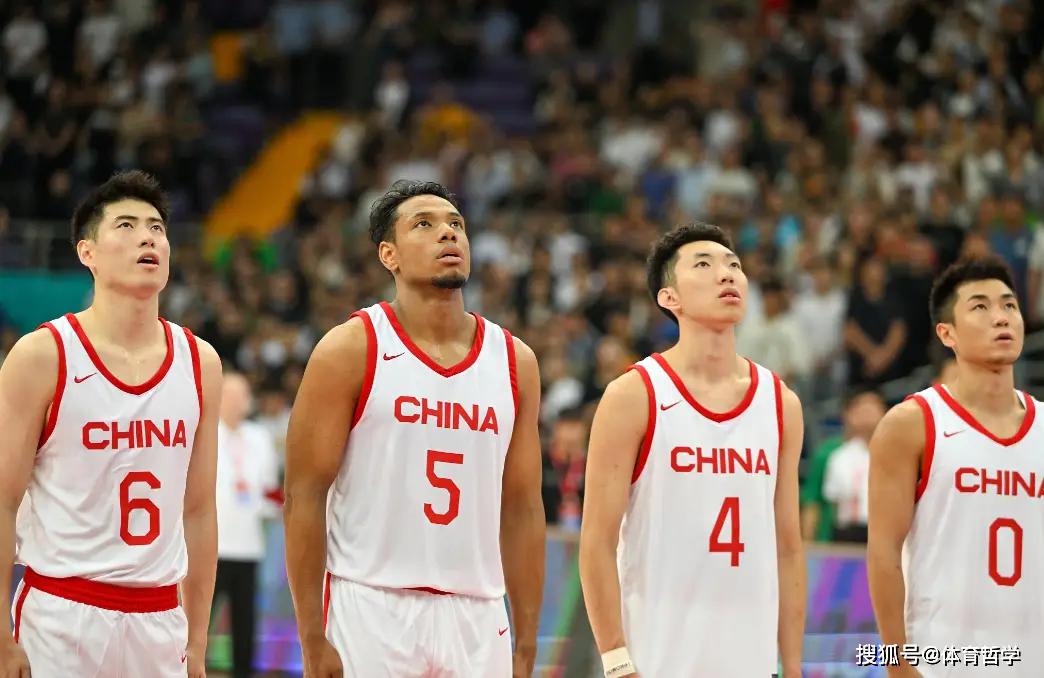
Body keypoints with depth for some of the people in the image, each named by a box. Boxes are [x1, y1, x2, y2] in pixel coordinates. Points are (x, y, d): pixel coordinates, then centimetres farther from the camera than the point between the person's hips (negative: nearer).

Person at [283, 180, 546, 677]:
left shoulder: (514, 361, 10)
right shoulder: (350, 351, -3)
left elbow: (523, 510, 12)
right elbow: (303, 496, -5)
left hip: (476, 618, 4)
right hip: (370, 614, -4)